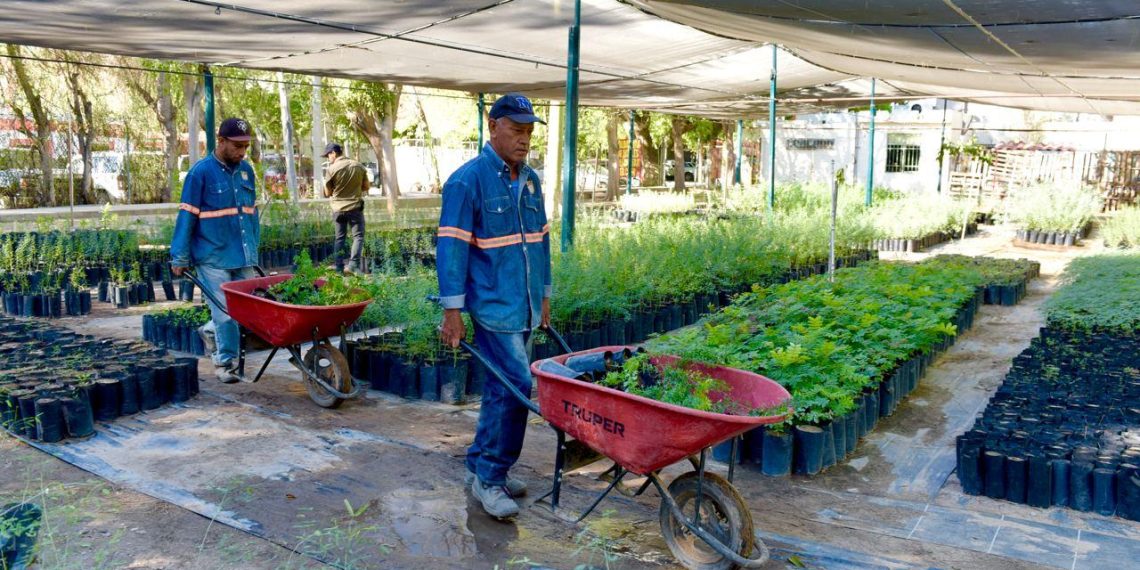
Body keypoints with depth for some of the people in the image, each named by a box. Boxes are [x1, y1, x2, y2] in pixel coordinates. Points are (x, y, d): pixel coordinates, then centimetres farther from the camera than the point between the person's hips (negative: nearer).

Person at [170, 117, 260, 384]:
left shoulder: (246, 170, 9)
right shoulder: (201, 172, -9)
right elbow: (187, 216, -8)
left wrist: (254, 247, 17)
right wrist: (180, 258, -7)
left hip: (244, 256, 6)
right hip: (213, 256, -6)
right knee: (225, 312, -1)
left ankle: (210, 331, 34)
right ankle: (225, 362, 14)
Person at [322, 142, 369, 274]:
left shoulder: (332, 169, -9)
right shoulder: (359, 166, -2)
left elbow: (327, 193, -2)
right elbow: (366, 187, 6)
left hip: (338, 208, 0)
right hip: (355, 207, 0)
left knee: (340, 238, 11)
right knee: (358, 236, 3)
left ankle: (339, 267, 12)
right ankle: (353, 264, -12)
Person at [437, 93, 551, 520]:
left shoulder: (530, 180, 12)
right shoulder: (468, 180, -10)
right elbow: (451, 246, -13)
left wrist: (544, 295, 20)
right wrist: (452, 310, -16)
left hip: (525, 305, 8)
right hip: (493, 305, -7)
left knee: (502, 389, 13)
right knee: (516, 386, -11)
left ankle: (483, 467, 26)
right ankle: (488, 476, 3)